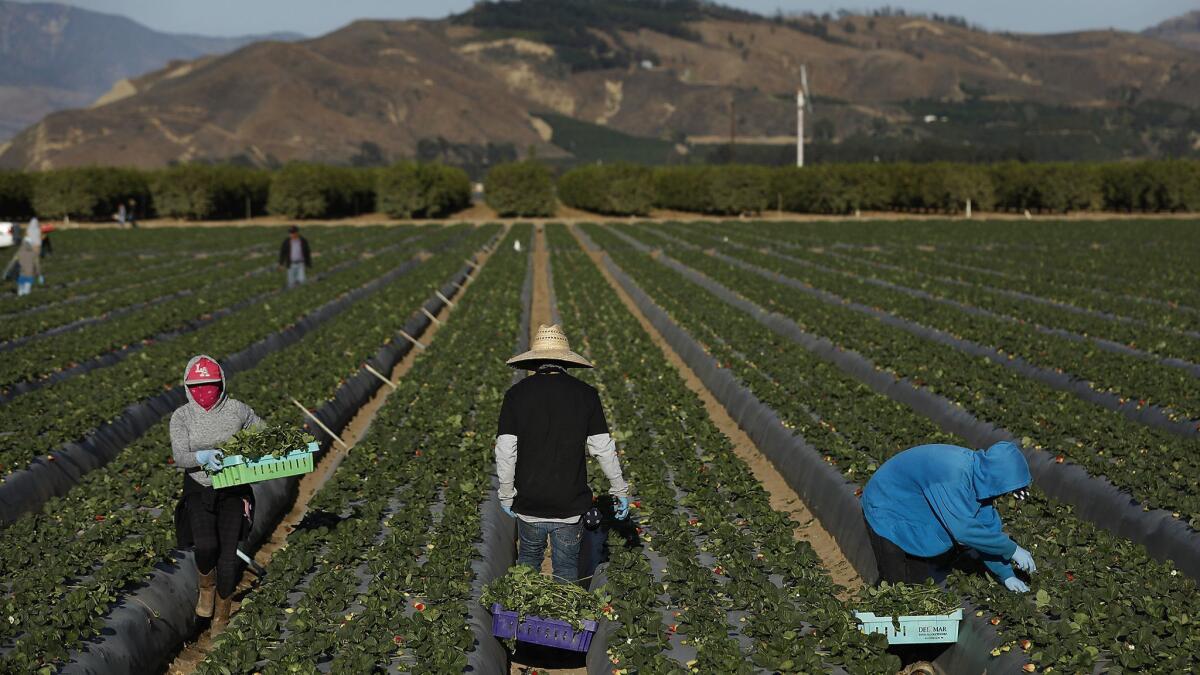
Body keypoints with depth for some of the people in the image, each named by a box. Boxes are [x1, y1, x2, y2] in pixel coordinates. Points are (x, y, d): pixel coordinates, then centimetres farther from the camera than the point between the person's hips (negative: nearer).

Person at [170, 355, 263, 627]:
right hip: (198, 489, -1)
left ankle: (221, 616, 13)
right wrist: (203, 457, -36)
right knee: (206, 546, -24)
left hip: (233, 489, 1)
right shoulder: (182, 416, -6)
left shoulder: (237, 410, -4)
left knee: (229, 551, -8)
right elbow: (179, 456, -16)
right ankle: (207, 585, 11)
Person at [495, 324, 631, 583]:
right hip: (571, 506, 0)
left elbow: (505, 451, -8)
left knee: (528, 559, 22)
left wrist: (506, 495, 4)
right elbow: (603, 447, -3)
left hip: (528, 504, 0)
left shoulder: (516, 394, -5)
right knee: (567, 569, 14)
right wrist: (620, 489, 8)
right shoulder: (586, 394, -4)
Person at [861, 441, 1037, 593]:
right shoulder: (953, 475, -37)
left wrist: (1006, 575, -5)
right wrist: (1012, 550, -28)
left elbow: (988, 525, -4)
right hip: (887, 515, -8)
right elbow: (964, 529, -37)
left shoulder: (979, 471, -11)